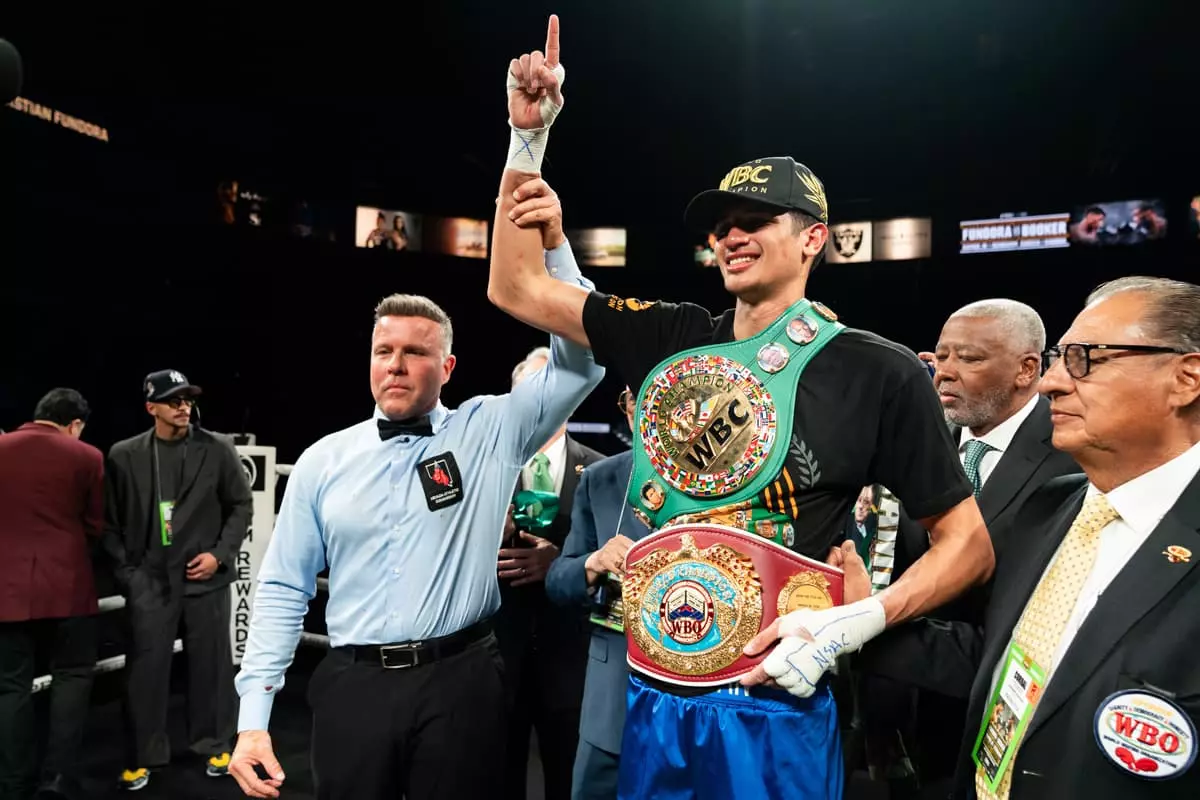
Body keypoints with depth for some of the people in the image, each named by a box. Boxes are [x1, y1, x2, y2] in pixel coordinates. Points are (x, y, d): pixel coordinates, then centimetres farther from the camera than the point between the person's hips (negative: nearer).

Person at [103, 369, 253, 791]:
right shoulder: (124, 455, 2)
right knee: (146, 668, 4)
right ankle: (143, 758, 20)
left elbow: (241, 505, 3)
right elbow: (111, 519, 6)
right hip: (149, 579, 1)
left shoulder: (218, 449, -1)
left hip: (205, 575, 0)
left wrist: (220, 554, -6)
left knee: (211, 664, 8)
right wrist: (125, 570, -1)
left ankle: (216, 746, 25)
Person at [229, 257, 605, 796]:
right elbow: (283, 591, 6)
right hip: (352, 686, 2)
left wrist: (549, 243, -14)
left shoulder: (488, 433, 0)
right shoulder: (323, 460, 5)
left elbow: (579, 362, -8)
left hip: (460, 684, -1)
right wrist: (253, 717, 1)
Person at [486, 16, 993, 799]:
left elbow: (969, 545, -2)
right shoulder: (671, 340, 3)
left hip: (767, 705, -3)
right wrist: (529, 136, 1)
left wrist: (851, 624, -18)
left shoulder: (879, 372, -7)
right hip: (649, 693, 4)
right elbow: (516, 289, 7)